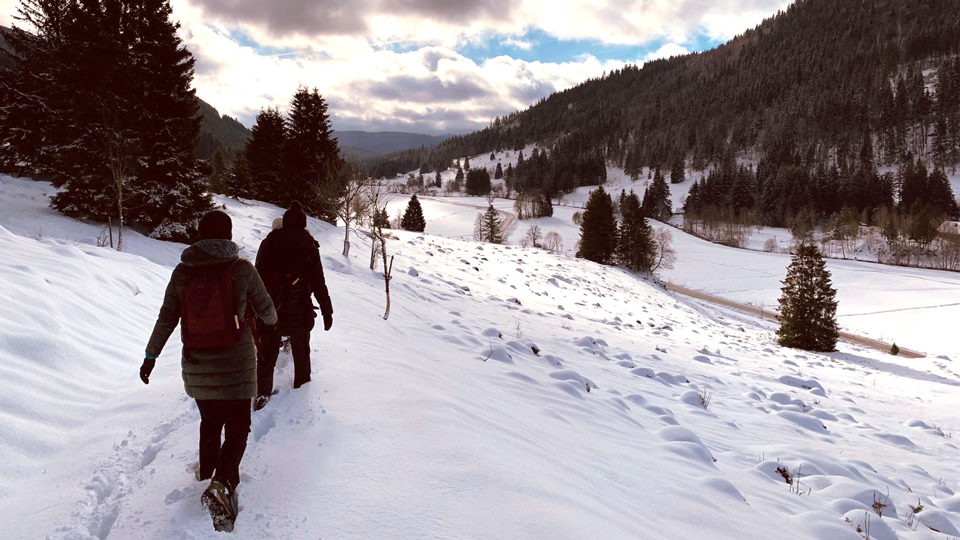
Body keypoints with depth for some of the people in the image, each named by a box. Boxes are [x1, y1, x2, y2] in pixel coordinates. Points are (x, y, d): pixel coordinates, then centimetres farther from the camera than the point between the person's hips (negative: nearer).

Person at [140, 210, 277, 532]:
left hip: (197, 365, 4)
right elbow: (265, 309, 0)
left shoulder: (183, 272, -2)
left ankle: (207, 475, 39)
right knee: (237, 427, 3)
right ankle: (220, 485, -17)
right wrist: (271, 321, 24)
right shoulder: (242, 269, -11)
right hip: (235, 363, -4)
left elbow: (166, 318, 2)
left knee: (210, 422, 23)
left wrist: (151, 355, 13)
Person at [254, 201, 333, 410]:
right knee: (301, 353, 16)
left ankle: (263, 394, -1)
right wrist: (327, 311, 1)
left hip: (270, 308, 1)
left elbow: (259, 277, 4)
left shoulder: (268, 244, 0)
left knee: (267, 353, 9)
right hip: (299, 311, -1)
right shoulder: (309, 247, -6)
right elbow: (318, 283, -6)